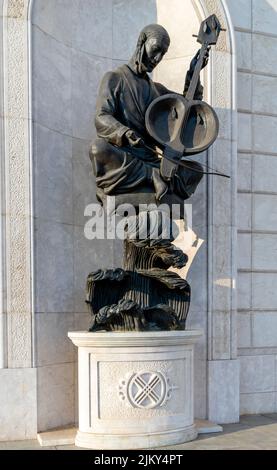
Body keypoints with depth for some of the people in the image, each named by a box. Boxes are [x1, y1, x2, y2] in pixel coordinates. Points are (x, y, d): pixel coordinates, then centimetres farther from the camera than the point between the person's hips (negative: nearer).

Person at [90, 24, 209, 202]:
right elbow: (102, 118, -8)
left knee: (196, 169, -12)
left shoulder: (156, 89, 24)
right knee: (99, 148, -39)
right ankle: (154, 176, -33)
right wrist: (125, 133, -29)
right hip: (120, 158, -5)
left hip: (149, 159, 5)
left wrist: (193, 75, 6)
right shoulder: (115, 77, 6)